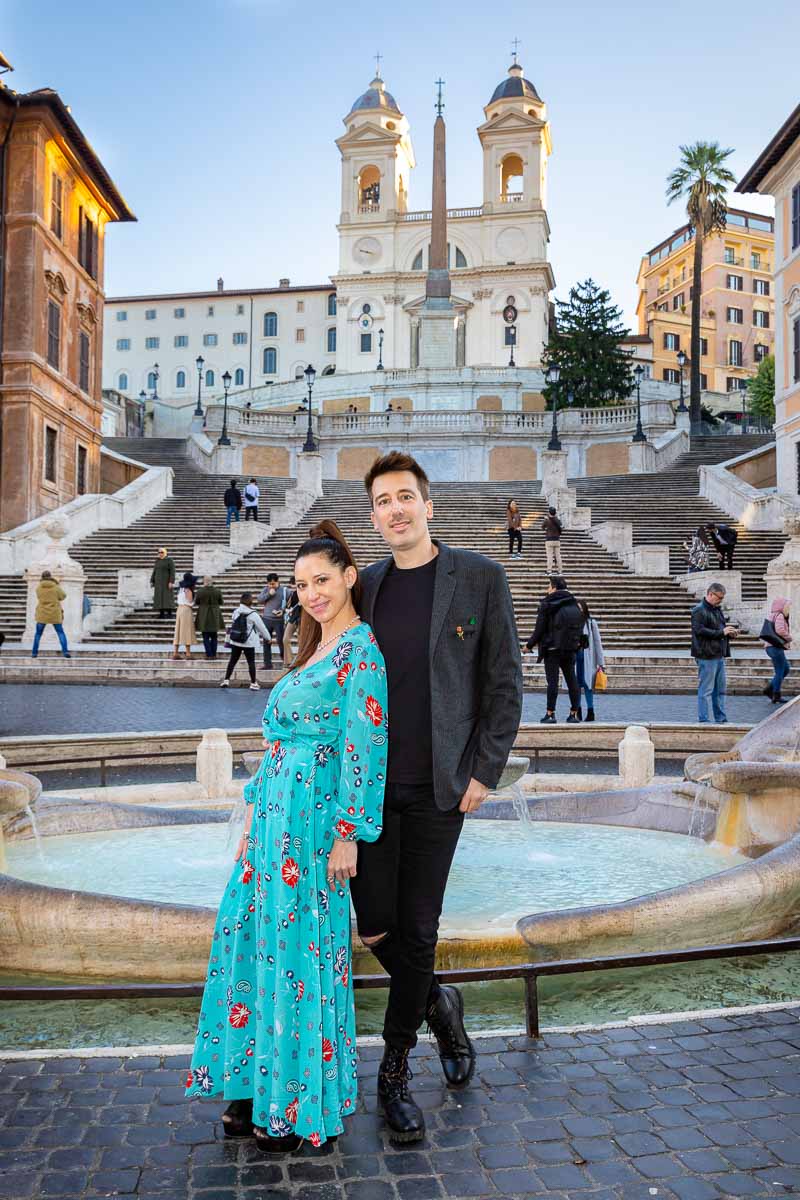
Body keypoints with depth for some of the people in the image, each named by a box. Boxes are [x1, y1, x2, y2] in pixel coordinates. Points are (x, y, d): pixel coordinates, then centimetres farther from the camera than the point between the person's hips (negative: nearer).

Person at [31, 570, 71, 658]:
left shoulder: (38, 587, -1)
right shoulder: (56, 587, -6)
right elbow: (63, 596, 7)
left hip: (42, 614, 1)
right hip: (55, 614, -1)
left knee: (38, 633, 14)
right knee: (60, 632, 4)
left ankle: (34, 653, 11)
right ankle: (65, 651, -10)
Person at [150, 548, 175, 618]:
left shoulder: (169, 561, -7)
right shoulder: (157, 561, 12)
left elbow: (172, 572, -12)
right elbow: (154, 572, 14)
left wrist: (171, 582, -20)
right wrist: (152, 581, 9)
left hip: (167, 581, -6)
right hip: (159, 582, 6)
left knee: (168, 597, -8)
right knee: (159, 597, 3)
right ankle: (161, 613, 8)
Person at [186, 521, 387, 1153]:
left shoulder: (361, 648, -11)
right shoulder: (315, 650, 16)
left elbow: (365, 745, -17)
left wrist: (348, 834, -18)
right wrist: (255, 814, 17)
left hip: (316, 823, -9)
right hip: (276, 819, 9)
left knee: (301, 950, 1)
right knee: (259, 942, 13)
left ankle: (302, 1105, 18)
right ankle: (260, 1087, 29)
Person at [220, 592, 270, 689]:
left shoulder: (236, 611, 0)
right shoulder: (253, 614, -13)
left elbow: (233, 624, 8)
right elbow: (262, 627, -4)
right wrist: (268, 637, 11)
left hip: (235, 641, 4)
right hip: (249, 642, -4)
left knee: (232, 660, 13)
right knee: (251, 662, 4)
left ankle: (226, 680, 14)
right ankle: (253, 684, 6)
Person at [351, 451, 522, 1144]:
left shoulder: (479, 577, -2)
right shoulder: (366, 585, 8)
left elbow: (504, 683, -2)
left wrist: (484, 773, -6)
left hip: (439, 787, -3)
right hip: (368, 782, 3)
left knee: (417, 930, 5)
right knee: (374, 924, 5)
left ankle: (395, 1071, 26)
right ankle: (438, 1004, 36)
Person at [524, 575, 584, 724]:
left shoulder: (547, 604, -8)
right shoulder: (574, 604, 8)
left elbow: (540, 629, -8)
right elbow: (580, 626, 12)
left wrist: (529, 645, 2)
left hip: (552, 648, -5)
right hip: (570, 649, 5)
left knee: (552, 681, -4)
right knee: (571, 680, 9)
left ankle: (550, 713, -5)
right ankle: (574, 713, 11)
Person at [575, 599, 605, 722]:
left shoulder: (591, 622, -3)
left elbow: (597, 642, -1)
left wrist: (601, 662, -2)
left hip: (587, 657, -2)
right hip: (574, 656, 2)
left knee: (587, 683, -1)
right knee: (576, 684, 7)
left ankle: (590, 712, 4)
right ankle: (577, 711, 16)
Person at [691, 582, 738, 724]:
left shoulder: (718, 609, 19)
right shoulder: (699, 610, -10)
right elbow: (699, 630, -20)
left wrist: (730, 632, 6)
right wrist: (722, 632, -19)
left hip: (719, 655, 9)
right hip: (707, 656, -9)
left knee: (720, 689, 13)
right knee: (706, 689, -5)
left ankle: (721, 719, 20)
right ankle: (703, 720, 0)